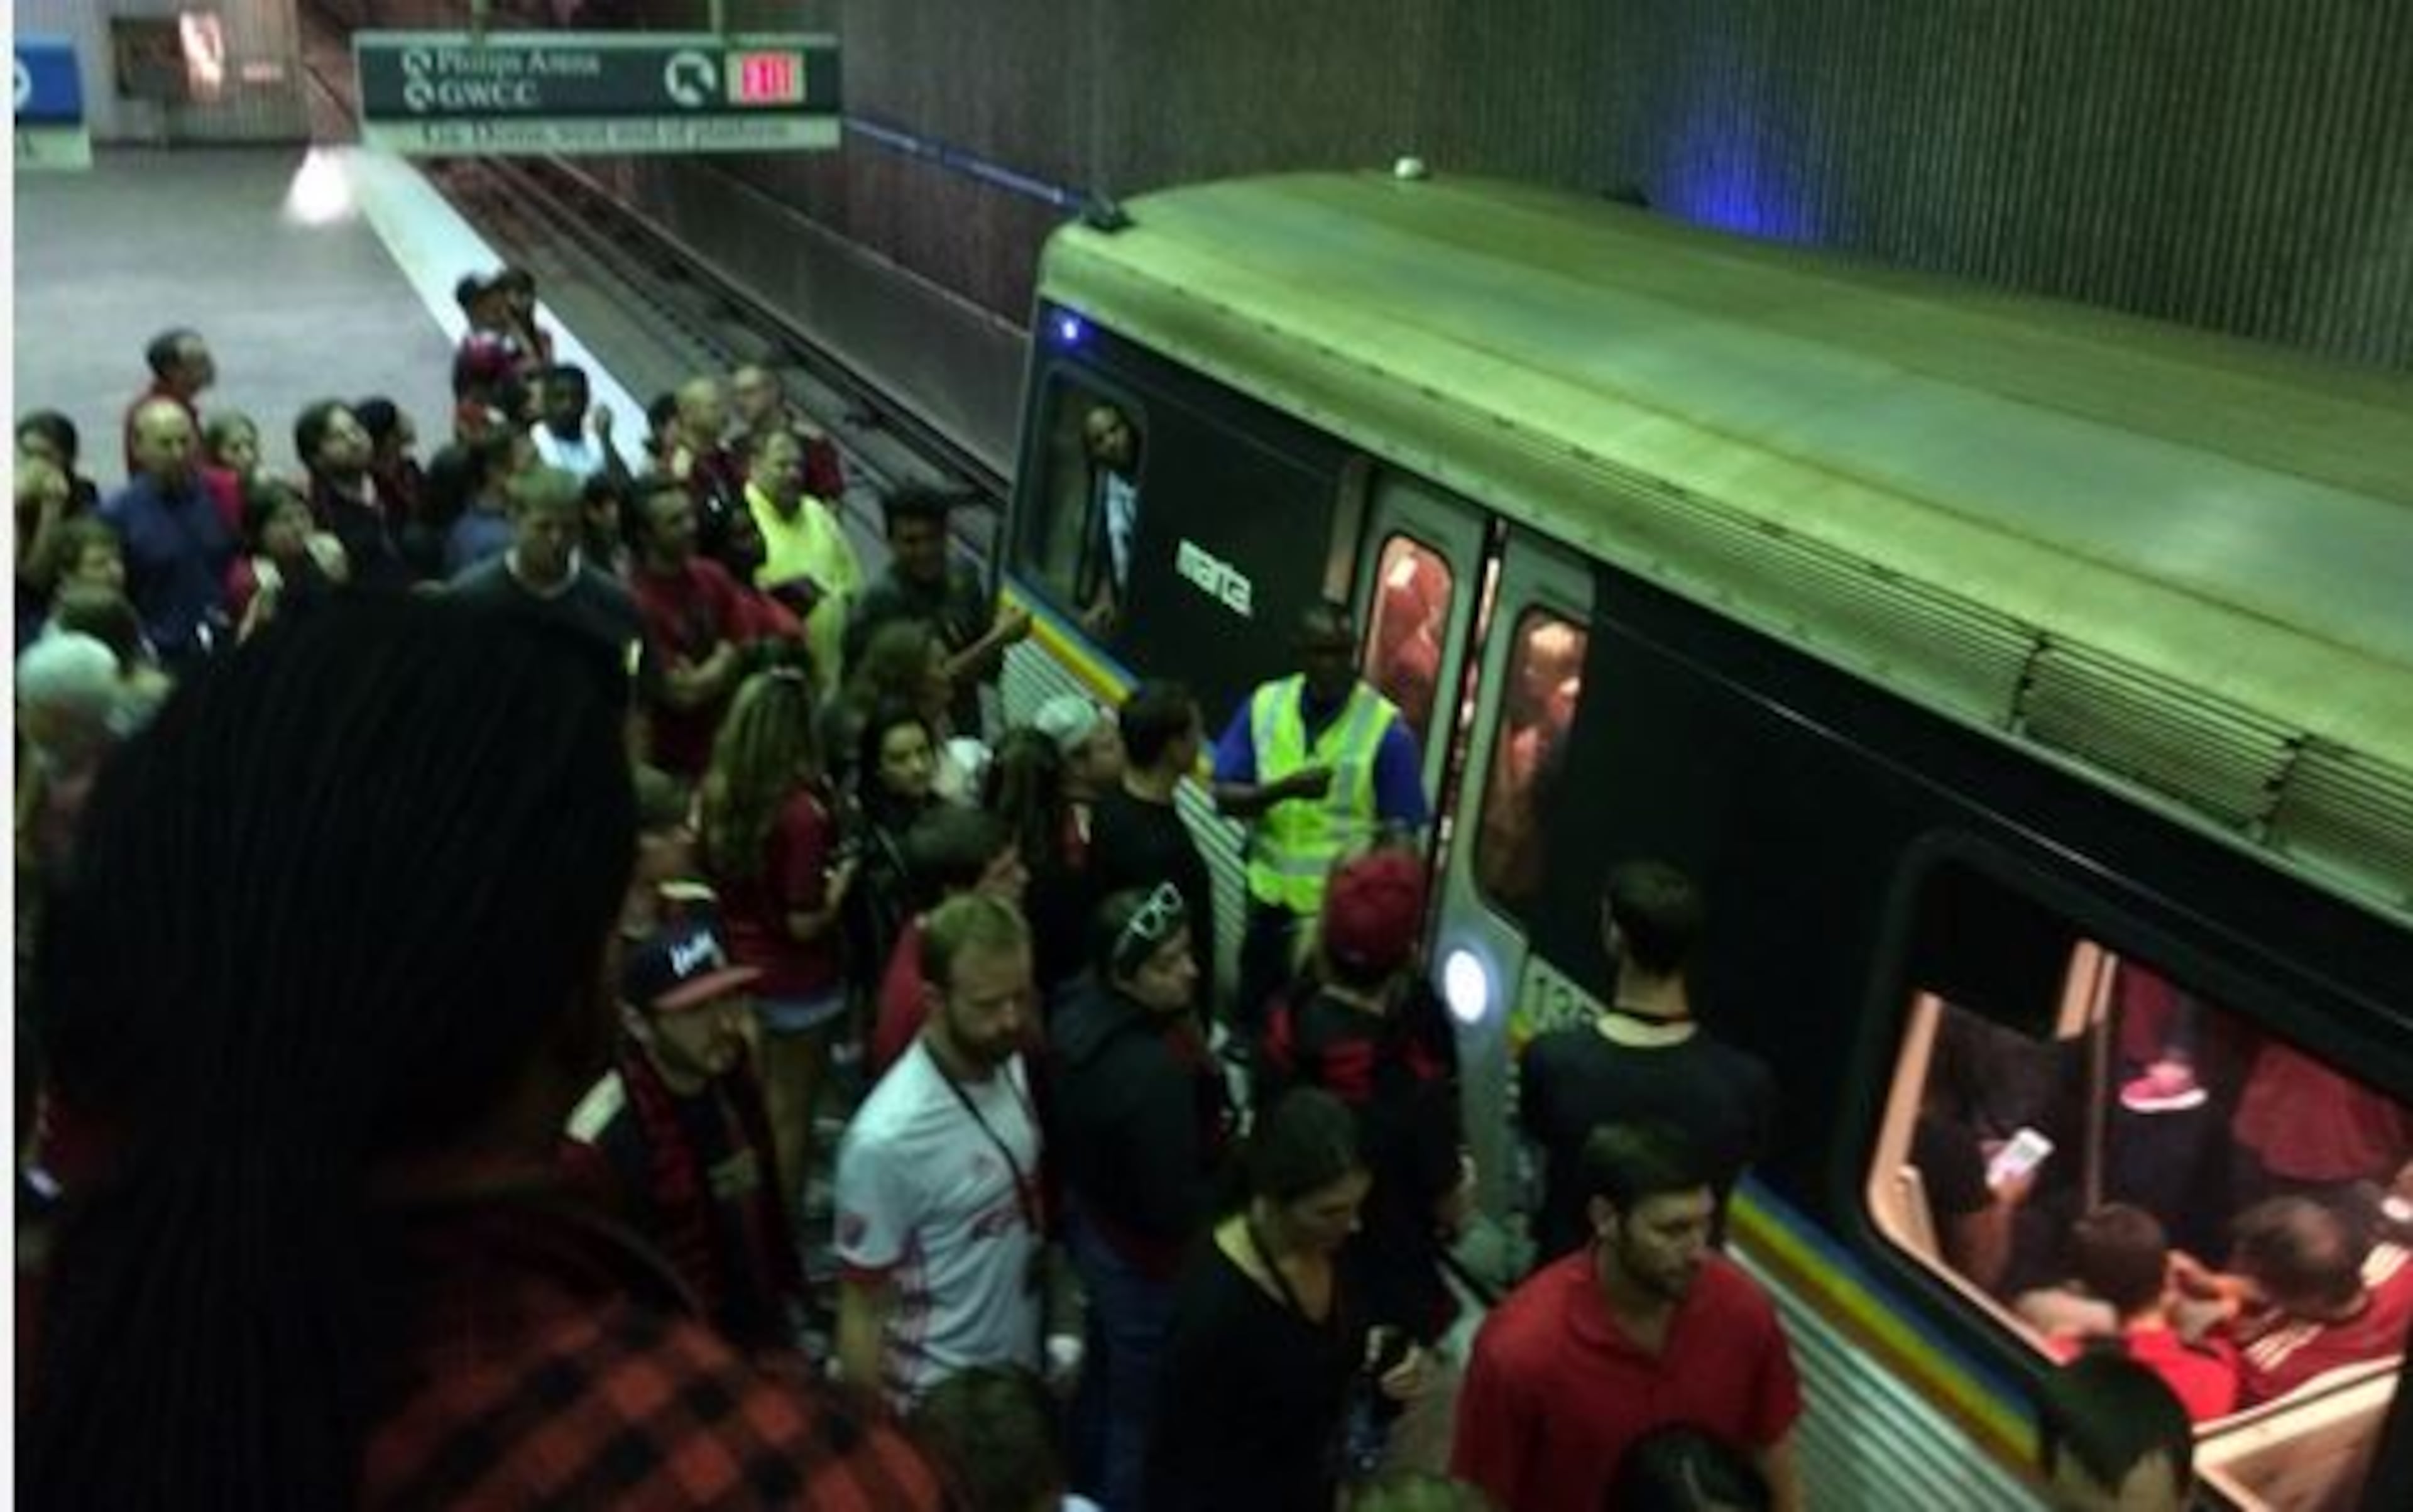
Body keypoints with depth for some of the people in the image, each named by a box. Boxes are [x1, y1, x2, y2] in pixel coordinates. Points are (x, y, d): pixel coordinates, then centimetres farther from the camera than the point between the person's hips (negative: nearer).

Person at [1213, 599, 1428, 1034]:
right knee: (1255, 1014, 23)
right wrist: (1284, 789, -26)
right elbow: (1225, 797, -7)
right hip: (1269, 899, 4)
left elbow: (1399, 838, -13)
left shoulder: (1386, 729, -16)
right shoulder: (1264, 705, -6)